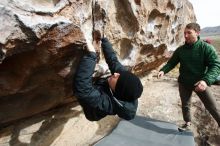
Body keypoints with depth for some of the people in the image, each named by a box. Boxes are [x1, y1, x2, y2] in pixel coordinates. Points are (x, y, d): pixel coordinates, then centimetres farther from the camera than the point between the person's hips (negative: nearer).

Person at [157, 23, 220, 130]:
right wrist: (163, 70, -18)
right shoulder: (180, 50, -3)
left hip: (200, 83, -3)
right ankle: (188, 123, 43)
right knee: (185, 105, 19)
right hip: (183, 83, 4)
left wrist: (206, 80, -38)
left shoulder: (206, 48, -15)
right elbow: (171, 63, 3)